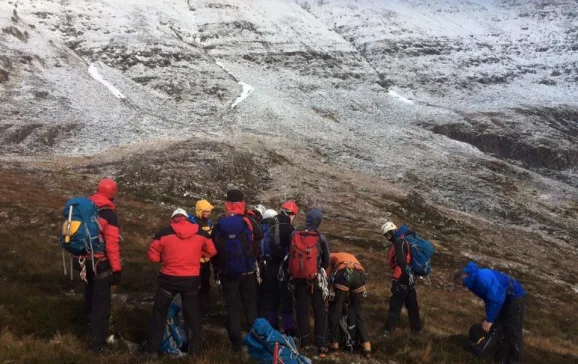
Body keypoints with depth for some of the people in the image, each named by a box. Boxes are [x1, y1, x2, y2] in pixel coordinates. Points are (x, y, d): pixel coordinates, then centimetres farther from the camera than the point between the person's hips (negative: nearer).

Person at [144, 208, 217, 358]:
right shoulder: (200, 233, -1)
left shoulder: (164, 233, -7)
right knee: (192, 314, 18)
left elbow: (152, 256, -2)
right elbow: (212, 251, 11)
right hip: (192, 279, 2)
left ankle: (152, 349, 19)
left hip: (169, 279, -2)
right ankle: (196, 348, 24)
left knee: (159, 313, 15)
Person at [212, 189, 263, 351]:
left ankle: (236, 342, 8)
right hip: (247, 271, 0)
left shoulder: (219, 225, -5)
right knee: (250, 303, 15)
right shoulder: (248, 222, -10)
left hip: (227, 272, 1)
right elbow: (260, 236, 6)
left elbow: (214, 248, 0)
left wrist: (217, 269, 11)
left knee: (232, 305, 8)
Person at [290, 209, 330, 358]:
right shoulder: (321, 238, -14)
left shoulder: (294, 235, -11)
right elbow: (326, 262, -2)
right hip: (315, 279, -2)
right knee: (320, 311, 8)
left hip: (298, 278, 2)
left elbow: (290, 256, 1)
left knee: (302, 310, 16)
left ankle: (304, 340, 24)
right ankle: (321, 345, 6)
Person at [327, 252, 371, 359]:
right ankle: (366, 346, 13)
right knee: (357, 310, 19)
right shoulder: (351, 256, 44)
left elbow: (327, 277, 21)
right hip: (360, 274, 4)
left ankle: (334, 343, 21)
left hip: (343, 273, -4)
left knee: (335, 308, 14)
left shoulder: (331, 257, 35)